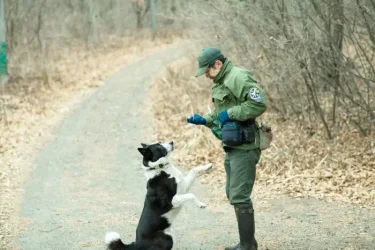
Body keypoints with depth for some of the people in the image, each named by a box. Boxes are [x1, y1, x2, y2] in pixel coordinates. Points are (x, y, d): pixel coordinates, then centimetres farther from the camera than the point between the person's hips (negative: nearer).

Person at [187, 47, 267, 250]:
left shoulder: (239, 78, -16)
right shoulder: (220, 83, 15)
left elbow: (259, 104, -25)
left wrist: (230, 113, -22)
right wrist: (204, 120, 6)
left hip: (244, 147, -11)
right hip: (232, 146, 11)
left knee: (239, 196, -9)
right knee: (232, 194, 16)